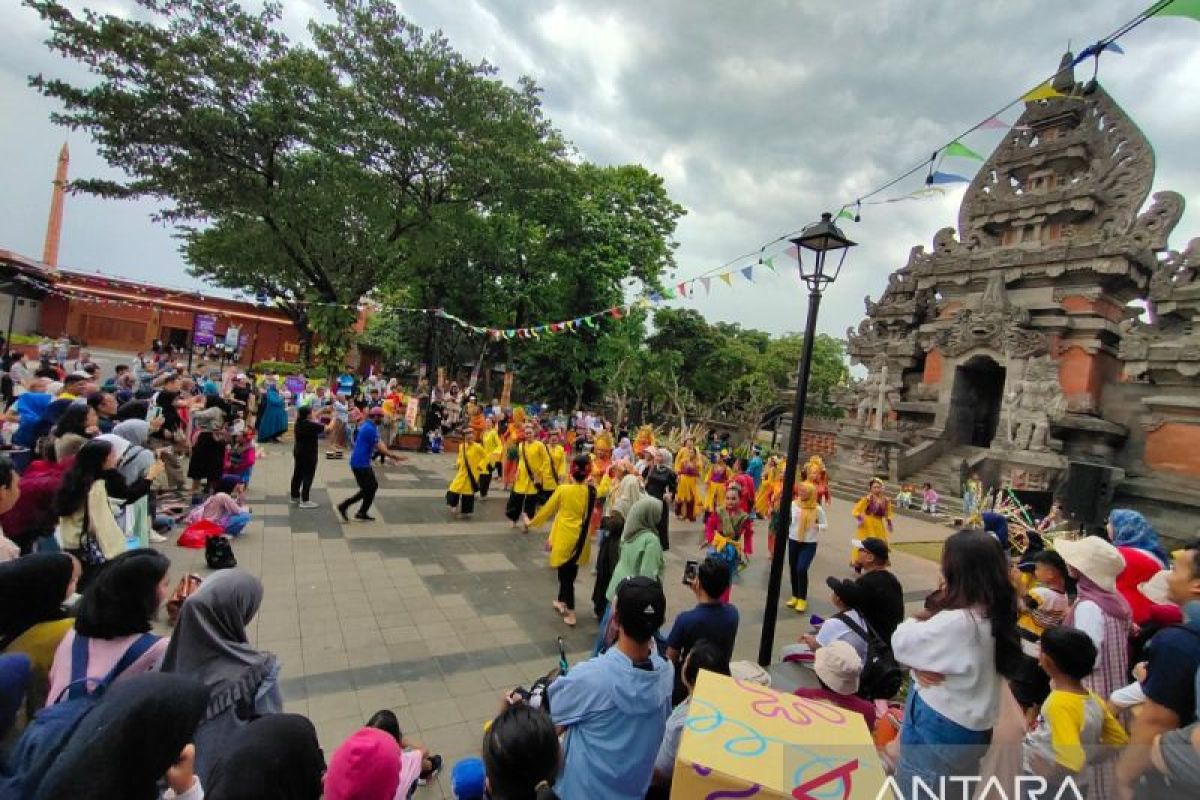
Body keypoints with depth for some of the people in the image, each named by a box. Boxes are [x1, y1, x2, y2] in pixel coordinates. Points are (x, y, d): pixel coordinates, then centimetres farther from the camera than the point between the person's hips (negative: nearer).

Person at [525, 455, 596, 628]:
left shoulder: (563, 489, -15)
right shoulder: (591, 491, -9)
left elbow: (548, 509, -4)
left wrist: (532, 523, 12)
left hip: (564, 538, -3)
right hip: (580, 540, 3)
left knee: (565, 574, 10)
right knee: (570, 573, 21)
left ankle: (571, 613, 12)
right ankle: (562, 602, 38)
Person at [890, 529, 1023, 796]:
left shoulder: (957, 623, -32)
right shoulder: (993, 613, -3)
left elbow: (901, 641, -19)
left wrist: (918, 628, -2)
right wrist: (920, 665, -12)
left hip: (941, 726, -8)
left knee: (916, 790, 11)